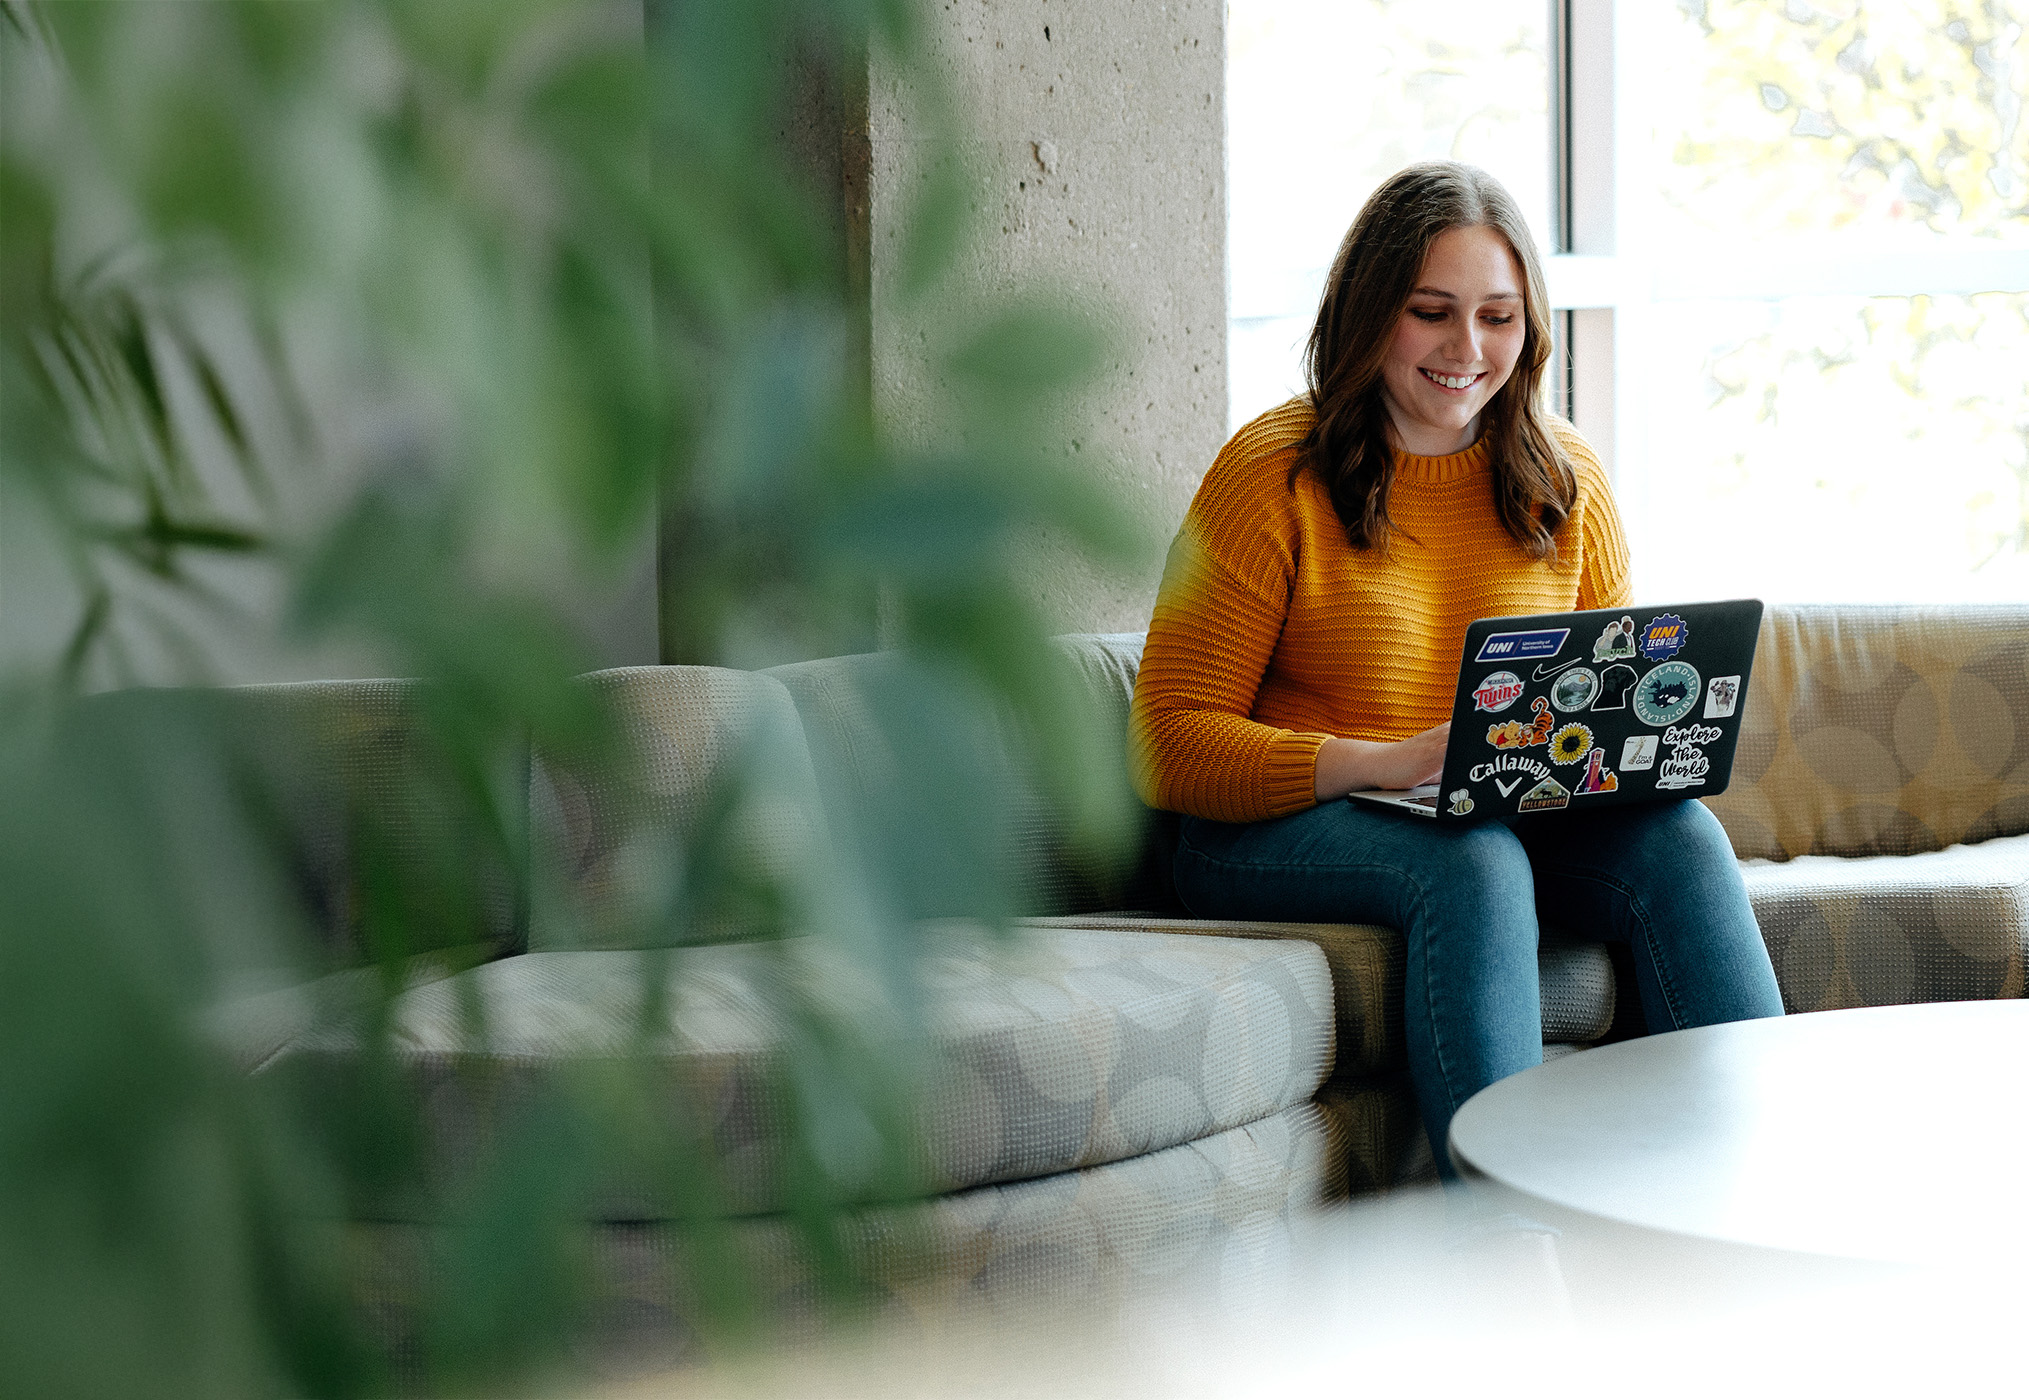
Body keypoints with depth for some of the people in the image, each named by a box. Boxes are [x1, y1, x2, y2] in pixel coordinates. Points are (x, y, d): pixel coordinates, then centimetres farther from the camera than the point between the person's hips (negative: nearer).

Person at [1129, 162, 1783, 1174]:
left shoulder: (1564, 476, 9)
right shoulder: (1274, 474, -6)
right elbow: (1172, 748, -11)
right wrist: (1382, 764, -26)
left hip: (1526, 823, 4)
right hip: (1281, 835, -4)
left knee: (1679, 835, -26)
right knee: (1474, 861, -35)